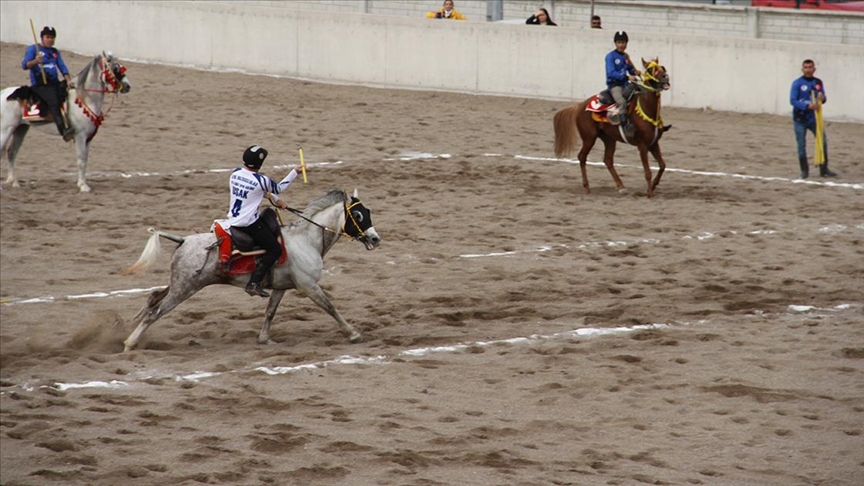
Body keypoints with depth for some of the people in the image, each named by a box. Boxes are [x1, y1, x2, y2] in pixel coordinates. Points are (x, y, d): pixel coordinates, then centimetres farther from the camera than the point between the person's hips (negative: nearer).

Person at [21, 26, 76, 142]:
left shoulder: (55, 52, 20)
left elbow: (62, 67, 12)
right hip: (39, 85, -6)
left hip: (55, 83, 6)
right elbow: (25, 65, -6)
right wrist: (35, 61, -26)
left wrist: (68, 80, -7)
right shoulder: (33, 49, 5)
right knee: (53, 102, -31)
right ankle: (63, 130, -47)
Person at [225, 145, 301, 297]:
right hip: (249, 224, -8)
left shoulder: (235, 173, 4)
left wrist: (277, 201, 22)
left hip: (232, 221, 8)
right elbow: (279, 188, 3)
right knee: (275, 249, 2)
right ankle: (254, 283, -12)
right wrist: (294, 172, 14)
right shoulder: (261, 180, -18)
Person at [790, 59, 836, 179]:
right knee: (801, 145, 0)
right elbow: (793, 101, -14)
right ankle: (804, 170, 11)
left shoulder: (818, 82, 5)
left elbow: (822, 98, 10)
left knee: (823, 141, 1)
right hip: (800, 119, -4)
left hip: (814, 118, 4)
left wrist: (822, 98, -16)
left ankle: (824, 169, 11)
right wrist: (808, 106, -26)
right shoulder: (797, 83, -8)